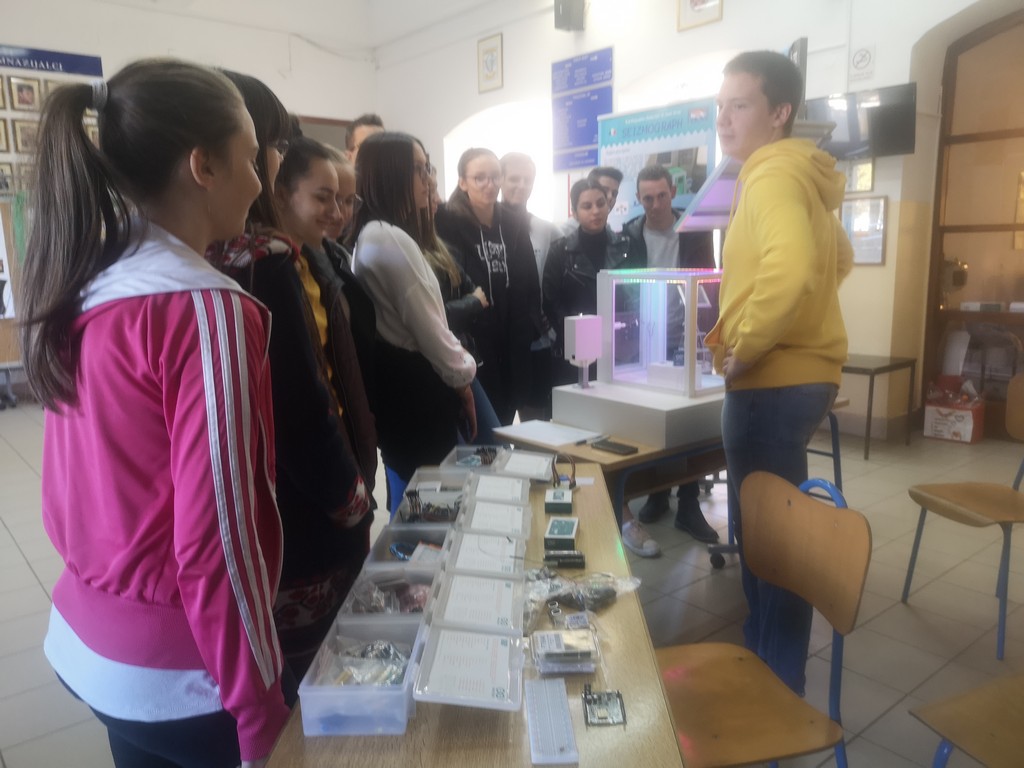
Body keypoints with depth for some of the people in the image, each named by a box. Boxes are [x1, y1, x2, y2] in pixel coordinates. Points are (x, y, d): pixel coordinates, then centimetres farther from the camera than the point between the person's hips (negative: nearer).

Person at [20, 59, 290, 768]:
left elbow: (98, 487, 10)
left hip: (86, 642, 7)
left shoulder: (81, 293, 1)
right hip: (179, 674, -7)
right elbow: (216, 542, -24)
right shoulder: (204, 306, -23)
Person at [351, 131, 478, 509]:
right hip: (416, 390, -10)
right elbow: (428, 328, -17)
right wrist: (462, 374, 0)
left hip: (397, 384, 10)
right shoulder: (393, 240, -19)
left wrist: (456, 372, 12)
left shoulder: (372, 236, 13)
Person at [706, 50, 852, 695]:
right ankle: (766, 654, 36)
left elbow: (790, 269, -34)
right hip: (798, 373, 10)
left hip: (773, 382, -10)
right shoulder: (799, 173, 16)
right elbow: (838, 257, 29)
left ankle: (777, 682, 17)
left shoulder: (773, 173, -15)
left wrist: (746, 345, -21)